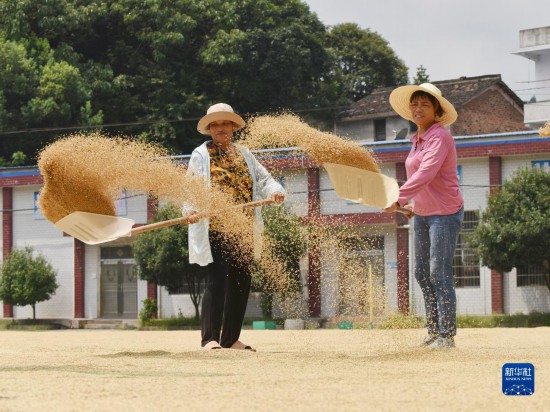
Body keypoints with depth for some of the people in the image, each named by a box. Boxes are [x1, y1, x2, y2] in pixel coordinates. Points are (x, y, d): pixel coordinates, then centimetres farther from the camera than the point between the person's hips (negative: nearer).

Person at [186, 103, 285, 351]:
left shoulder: (243, 154, 19)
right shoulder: (201, 155, 2)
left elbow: (262, 178, 12)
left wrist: (274, 191, -11)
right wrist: (191, 210, -27)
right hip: (214, 230, -6)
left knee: (241, 283, 7)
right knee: (217, 281, -12)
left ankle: (231, 338, 15)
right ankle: (210, 338, -8)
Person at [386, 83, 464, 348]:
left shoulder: (439, 138, -16)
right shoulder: (418, 140, 11)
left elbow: (426, 174, -29)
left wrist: (400, 198, -36)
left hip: (445, 214, -9)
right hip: (423, 215, 9)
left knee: (440, 275, -10)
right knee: (422, 274, 11)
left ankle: (447, 335, -5)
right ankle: (433, 332, 18)